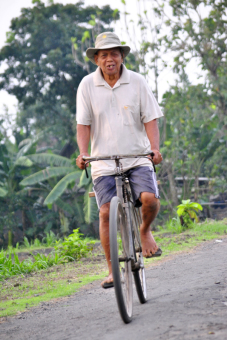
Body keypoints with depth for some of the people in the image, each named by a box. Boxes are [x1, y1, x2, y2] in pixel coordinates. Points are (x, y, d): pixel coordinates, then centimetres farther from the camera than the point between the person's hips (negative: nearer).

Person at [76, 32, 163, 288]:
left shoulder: (137, 81, 0)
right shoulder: (87, 85, 0)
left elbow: (150, 119, -1)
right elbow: (83, 124, 1)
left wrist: (155, 148, -16)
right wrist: (82, 153, -14)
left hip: (137, 157, 0)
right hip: (103, 161, 0)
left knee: (150, 199, -22)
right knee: (106, 212, -11)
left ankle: (145, 231, 13)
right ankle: (112, 269, 3)